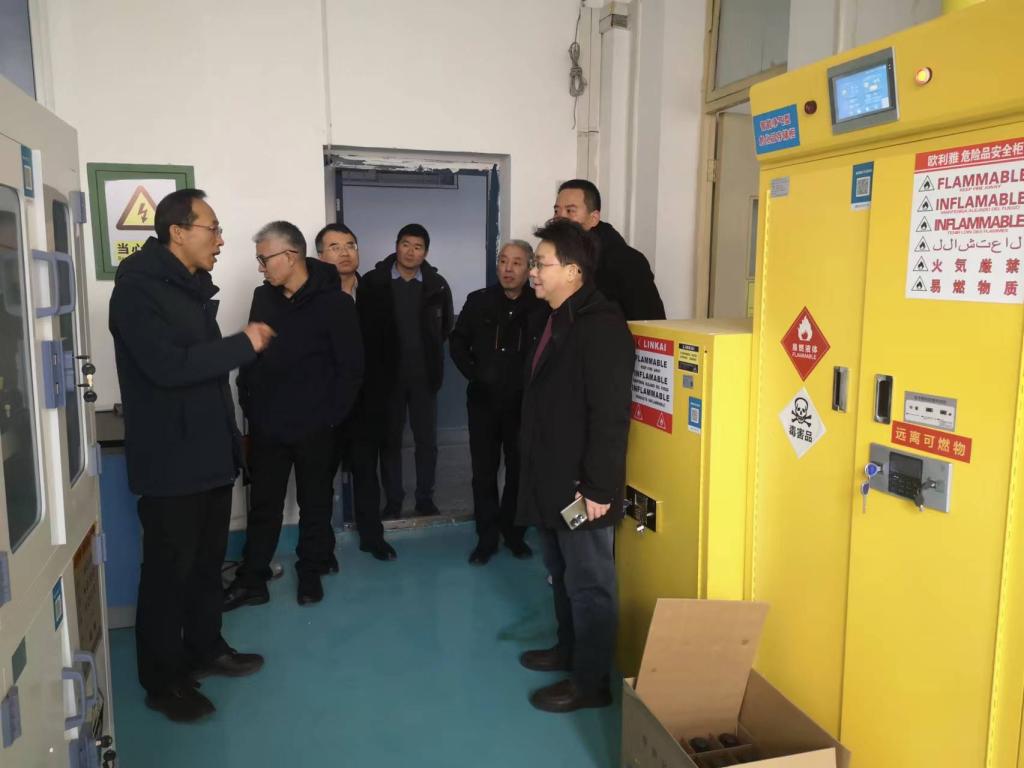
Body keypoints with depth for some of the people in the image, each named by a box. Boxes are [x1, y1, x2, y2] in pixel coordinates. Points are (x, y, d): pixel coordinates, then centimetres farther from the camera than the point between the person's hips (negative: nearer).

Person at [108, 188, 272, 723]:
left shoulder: (193, 286, 13)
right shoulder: (137, 287, -14)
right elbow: (168, 366, -26)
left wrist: (230, 436, 15)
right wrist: (244, 344, -19)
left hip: (210, 452, 8)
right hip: (169, 460, -8)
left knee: (207, 561, 18)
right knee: (168, 569, 4)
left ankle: (204, 649, 34)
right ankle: (163, 681, 19)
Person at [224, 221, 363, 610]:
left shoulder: (335, 303, -10)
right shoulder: (263, 297, 5)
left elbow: (351, 367, -10)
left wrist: (330, 415, -11)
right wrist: (249, 405, 4)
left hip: (313, 428, -4)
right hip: (267, 426, 4)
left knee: (315, 504, 12)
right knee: (263, 505, 12)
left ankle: (311, 572, 28)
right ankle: (251, 579, 24)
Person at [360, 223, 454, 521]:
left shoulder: (437, 285, -2)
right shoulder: (372, 282, -4)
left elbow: (445, 325, 11)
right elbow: (364, 326, 3)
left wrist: (428, 352, 9)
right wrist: (379, 358, 3)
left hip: (423, 375, 1)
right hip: (386, 374, 0)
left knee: (427, 440, 7)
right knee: (390, 440, 9)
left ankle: (425, 497, 21)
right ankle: (393, 500, 20)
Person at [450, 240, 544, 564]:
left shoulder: (541, 305, -8)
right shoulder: (478, 301, 1)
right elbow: (457, 342, 8)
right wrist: (474, 374, -4)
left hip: (524, 402, -2)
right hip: (484, 400, 2)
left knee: (520, 470, 9)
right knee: (484, 470, 7)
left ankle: (514, 532, 26)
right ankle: (487, 537, 18)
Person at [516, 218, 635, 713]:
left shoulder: (600, 325, -19)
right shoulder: (557, 320, 10)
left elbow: (610, 415, -23)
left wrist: (598, 485, -22)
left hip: (581, 485, -10)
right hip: (553, 478, 10)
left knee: (589, 583, 5)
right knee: (561, 574, 23)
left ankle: (591, 682, 20)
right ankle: (568, 650, 41)